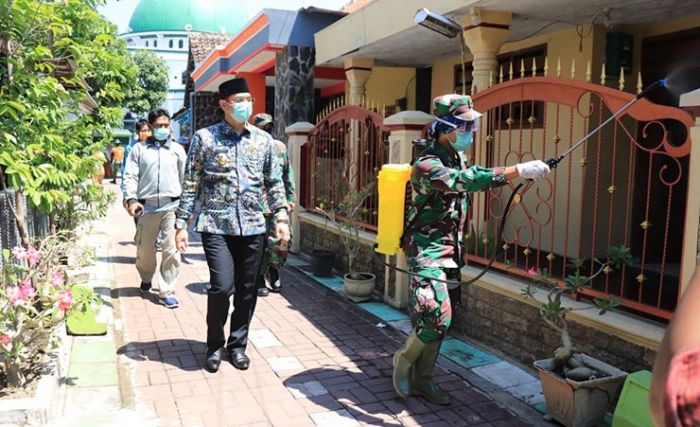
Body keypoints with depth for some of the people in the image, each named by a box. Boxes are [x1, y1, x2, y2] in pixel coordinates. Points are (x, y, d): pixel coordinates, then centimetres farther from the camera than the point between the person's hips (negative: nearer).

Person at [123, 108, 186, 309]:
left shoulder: (177, 149, 9)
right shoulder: (139, 149, 7)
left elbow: (185, 177, 9)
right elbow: (130, 176, 2)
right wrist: (131, 199, -11)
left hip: (172, 206, 0)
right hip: (147, 207, 1)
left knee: (171, 250, -4)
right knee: (144, 249, 12)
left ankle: (167, 291, 5)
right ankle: (146, 279, 38)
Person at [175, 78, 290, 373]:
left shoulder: (263, 140, 8)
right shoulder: (204, 138, -1)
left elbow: (274, 183, 12)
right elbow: (190, 185, 0)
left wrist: (280, 217, 2)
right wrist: (181, 224, -3)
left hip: (252, 227, 3)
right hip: (216, 226, -3)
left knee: (247, 290, 8)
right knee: (222, 287, -10)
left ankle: (237, 344, 27)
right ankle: (215, 345, 15)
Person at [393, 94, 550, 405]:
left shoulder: (456, 159, 12)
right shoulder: (427, 164, -19)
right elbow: (467, 181, -33)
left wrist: (522, 171, -7)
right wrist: (519, 170, -37)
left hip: (446, 249, 9)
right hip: (426, 249, -9)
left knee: (435, 318, 11)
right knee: (437, 315, -16)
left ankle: (421, 380, 22)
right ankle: (404, 360, 9)